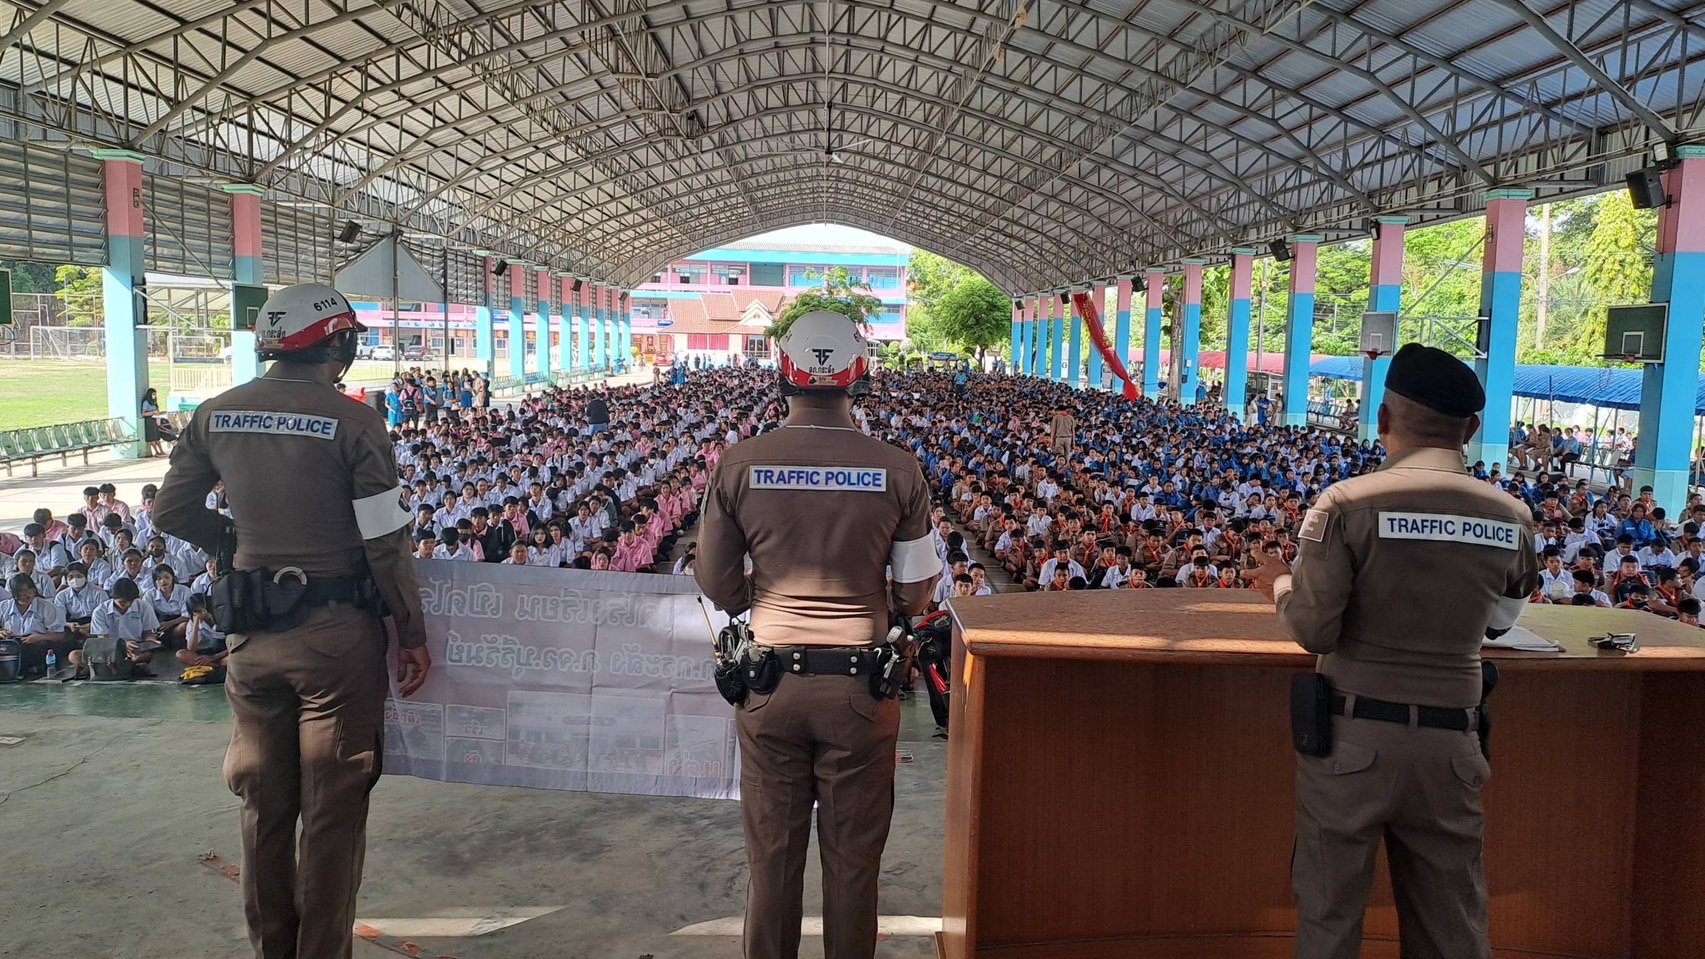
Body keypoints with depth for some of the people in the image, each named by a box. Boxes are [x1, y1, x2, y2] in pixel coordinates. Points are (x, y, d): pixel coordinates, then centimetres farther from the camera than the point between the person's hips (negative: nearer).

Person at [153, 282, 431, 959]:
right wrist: (414, 638, -5)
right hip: (337, 632, -5)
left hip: (252, 633, 5)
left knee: (264, 804, 19)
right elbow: (386, 543, -14)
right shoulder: (352, 421, -14)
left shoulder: (215, 415, 1)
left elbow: (170, 513, 8)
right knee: (333, 808, 8)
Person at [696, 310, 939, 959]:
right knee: (854, 856, 15)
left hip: (770, 683, 1)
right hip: (863, 688, -1)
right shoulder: (898, 469, -9)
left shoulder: (740, 463, -8)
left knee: (772, 853, 16)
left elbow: (715, 582, 1)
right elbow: (917, 590, -3)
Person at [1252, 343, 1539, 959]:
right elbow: (1500, 621, 13)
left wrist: (1282, 584, 5)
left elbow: (1314, 631, -14)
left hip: (1353, 733, -3)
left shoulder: (1348, 504, -15)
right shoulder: (1512, 518, -3)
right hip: (1451, 741, 3)